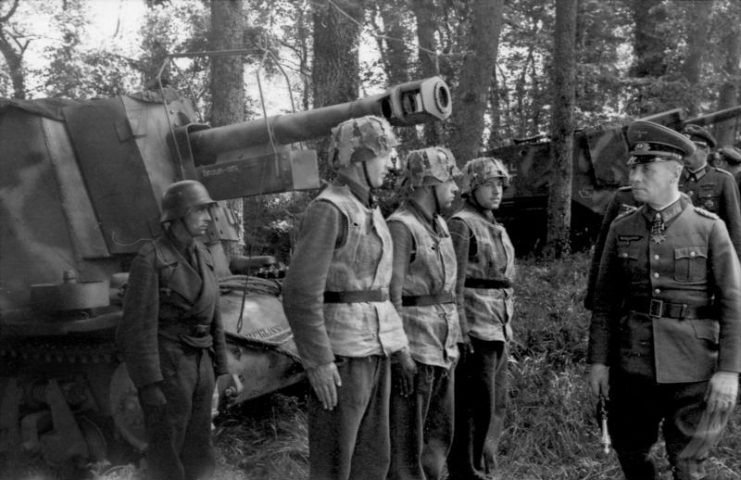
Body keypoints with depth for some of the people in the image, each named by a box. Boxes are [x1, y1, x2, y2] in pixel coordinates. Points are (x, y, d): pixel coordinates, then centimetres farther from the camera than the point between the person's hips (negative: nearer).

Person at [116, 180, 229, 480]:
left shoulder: (201, 256, 9)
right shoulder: (149, 260, -13)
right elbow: (140, 325, -16)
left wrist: (221, 369, 13)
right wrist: (149, 385, -19)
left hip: (198, 365, 7)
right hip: (165, 365, -7)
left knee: (196, 453, 13)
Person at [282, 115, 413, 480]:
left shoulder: (369, 210, 14)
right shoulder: (328, 210, -14)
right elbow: (300, 292, -19)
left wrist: (397, 341, 17)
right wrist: (318, 361, -21)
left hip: (374, 351, 9)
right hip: (341, 354, -8)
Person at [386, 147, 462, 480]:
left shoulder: (439, 225, 14)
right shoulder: (401, 226, -13)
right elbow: (391, 295, -17)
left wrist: (452, 343, 19)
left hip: (443, 347, 9)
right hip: (414, 347, -9)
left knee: (439, 434, 15)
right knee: (407, 439, 0)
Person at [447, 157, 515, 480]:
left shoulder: (495, 228, 17)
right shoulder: (461, 225, -10)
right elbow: (453, 284, -16)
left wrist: (506, 326, 20)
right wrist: (461, 334, -20)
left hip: (498, 329, 9)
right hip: (475, 329, -9)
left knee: (496, 407, 14)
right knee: (476, 409, -4)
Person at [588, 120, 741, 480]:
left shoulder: (709, 228, -4)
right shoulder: (621, 230, 4)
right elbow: (605, 301, 6)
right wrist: (598, 361, 2)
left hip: (693, 369, -3)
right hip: (632, 364, 3)